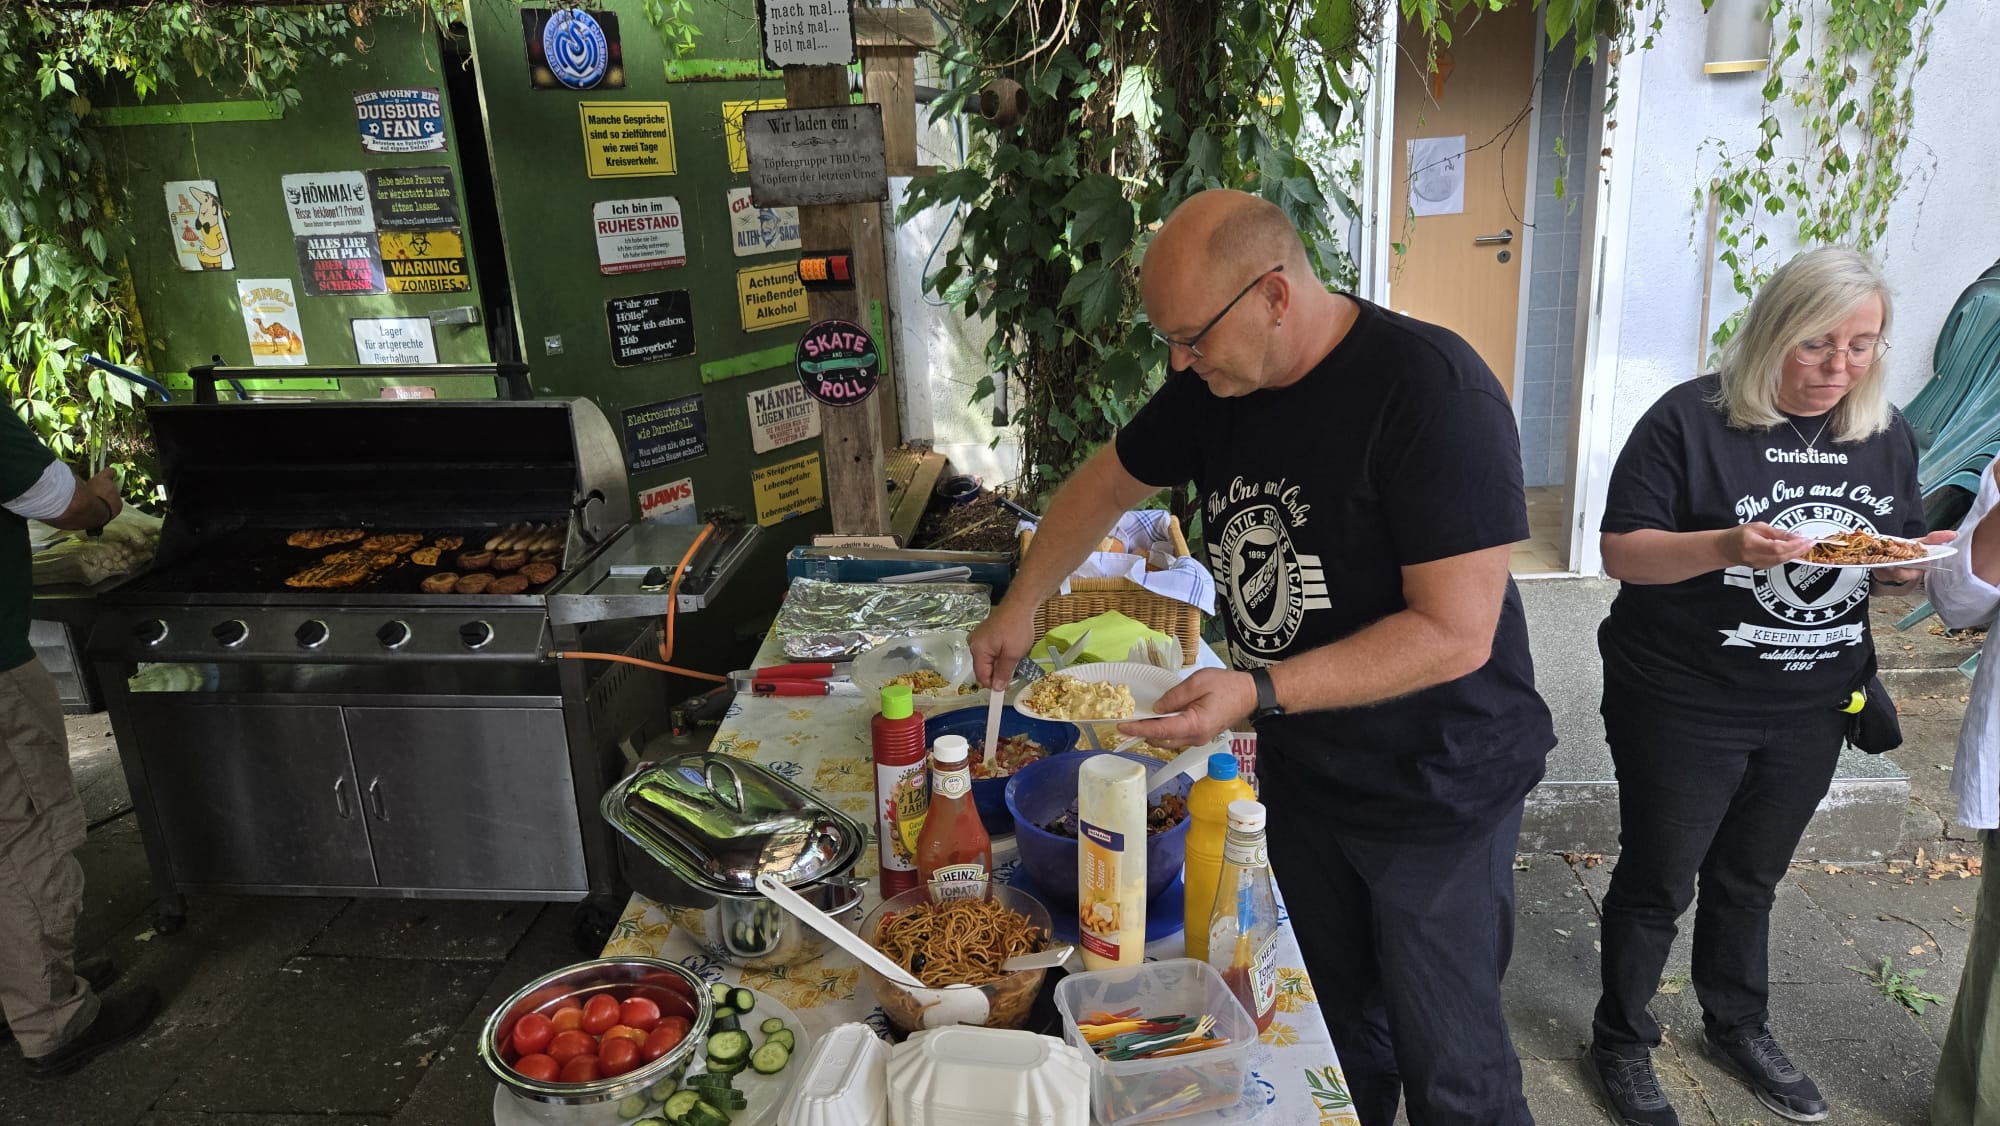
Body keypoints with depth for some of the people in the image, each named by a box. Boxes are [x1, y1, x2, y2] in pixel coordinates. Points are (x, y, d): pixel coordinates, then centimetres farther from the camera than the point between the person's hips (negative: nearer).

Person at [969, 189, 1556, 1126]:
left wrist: (1257, 691, -33)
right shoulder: (1217, 385, -3)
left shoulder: (1433, 391, -25)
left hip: (1435, 792, -6)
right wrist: (1021, 606, 9)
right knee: (1340, 1030, 21)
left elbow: (1457, 632, -28)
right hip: (1301, 770, 6)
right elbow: (1107, 483, 14)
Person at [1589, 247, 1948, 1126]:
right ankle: (1621, 1044, 29)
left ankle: (1738, 1028, 43)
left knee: (1750, 879, 22)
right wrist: (1726, 546, -33)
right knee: (1657, 883, 9)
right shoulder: (1691, 420, -15)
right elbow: (1621, 552, -16)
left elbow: (1893, 564, 12)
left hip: (1812, 709, 5)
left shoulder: (1888, 437, 3)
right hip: (1682, 707, -5)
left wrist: (1917, 561, -12)